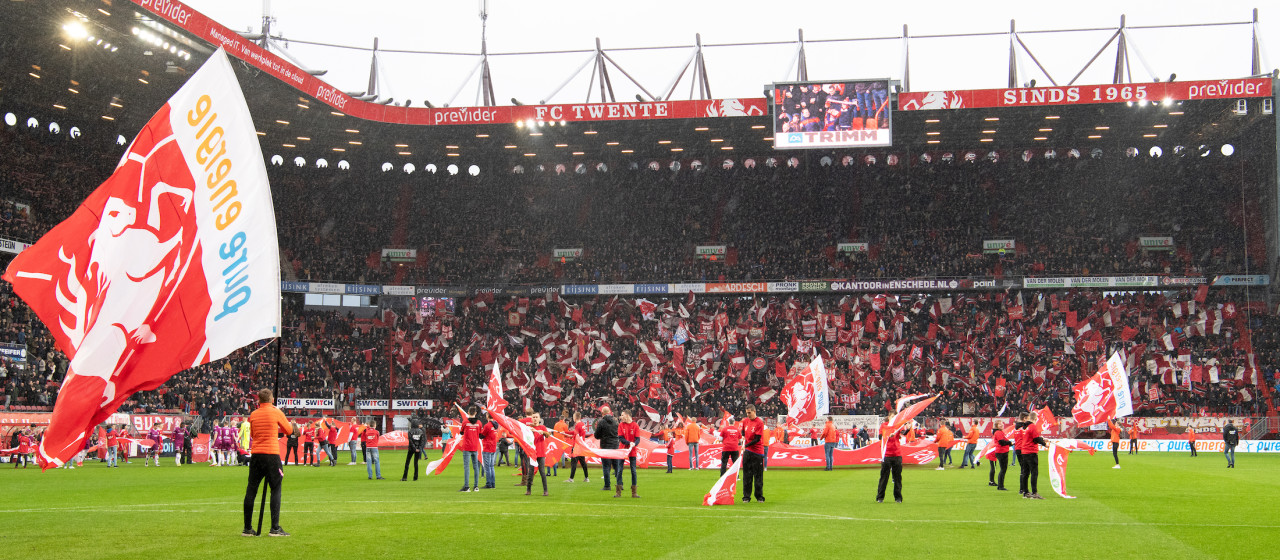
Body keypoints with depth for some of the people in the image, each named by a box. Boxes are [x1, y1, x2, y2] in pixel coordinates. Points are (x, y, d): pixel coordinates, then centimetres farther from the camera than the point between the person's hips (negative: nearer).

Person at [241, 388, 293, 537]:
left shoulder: (253, 415, 8)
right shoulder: (276, 412, -3)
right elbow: (289, 430, 8)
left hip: (255, 455, 4)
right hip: (271, 454, -4)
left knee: (251, 490, 9)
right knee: (276, 489, 1)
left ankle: (248, 528, 12)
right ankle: (275, 528, -6)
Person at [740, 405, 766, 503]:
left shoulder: (759, 422, -11)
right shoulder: (745, 421, 8)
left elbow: (757, 439, -14)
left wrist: (746, 445, -15)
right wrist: (743, 437, 8)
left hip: (757, 452, -5)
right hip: (747, 451, 5)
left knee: (758, 475, 0)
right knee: (746, 475, 4)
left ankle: (759, 496, 9)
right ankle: (746, 497, 8)